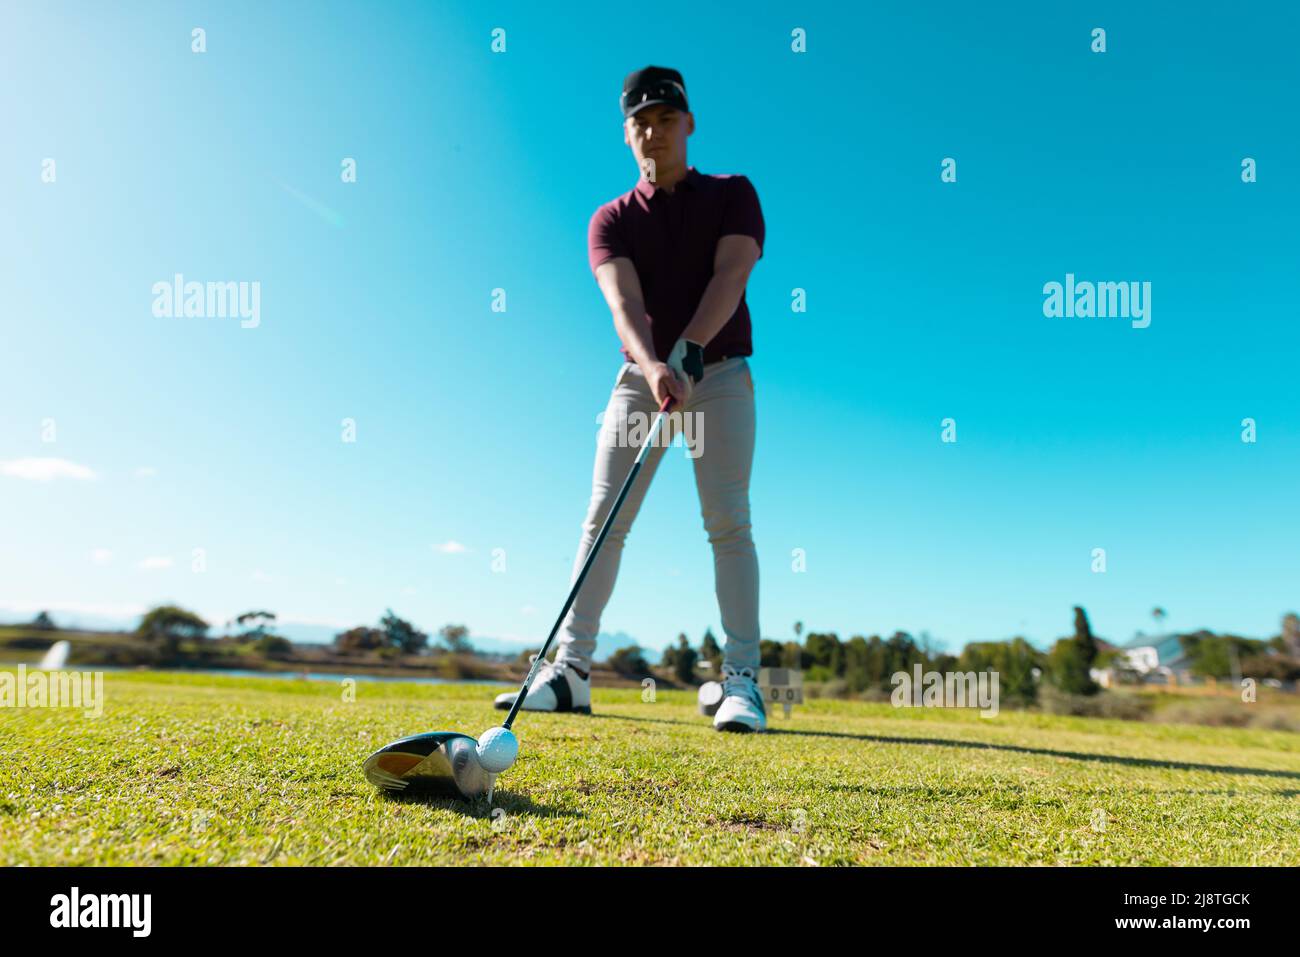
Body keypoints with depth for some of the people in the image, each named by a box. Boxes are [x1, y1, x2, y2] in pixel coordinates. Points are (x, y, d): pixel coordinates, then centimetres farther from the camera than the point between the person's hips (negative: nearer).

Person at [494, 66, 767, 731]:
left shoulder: (733, 194, 5)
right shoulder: (612, 220, 6)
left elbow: (731, 273, -14)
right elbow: (624, 302, -13)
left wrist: (689, 347, -31)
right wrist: (652, 366, -34)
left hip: (720, 373, -2)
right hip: (642, 374, 2)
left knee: (727, 520, -12)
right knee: (603, 518, -5)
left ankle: (741, 678, -11)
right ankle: (571, 670, -2)